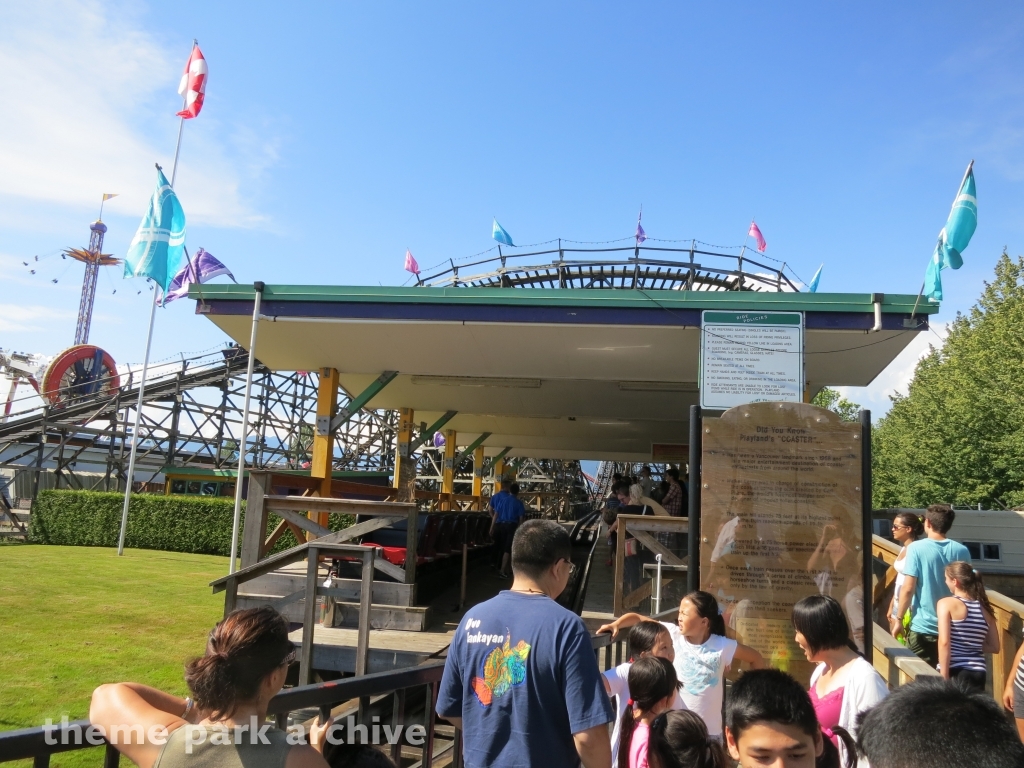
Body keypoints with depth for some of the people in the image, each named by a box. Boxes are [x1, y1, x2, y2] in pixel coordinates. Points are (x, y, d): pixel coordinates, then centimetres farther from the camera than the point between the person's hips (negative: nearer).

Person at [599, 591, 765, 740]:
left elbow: (756, 658, 4)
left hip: (709, 729, 0)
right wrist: (616, 624, -22)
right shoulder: (673, 634, -8)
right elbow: (638, 618, -6)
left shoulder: (722, 646, -10)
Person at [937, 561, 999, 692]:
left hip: (955, 672, -5)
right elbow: (994, 647, 14)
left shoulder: (946, 603, -7)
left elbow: (944, 642, -15)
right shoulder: (984, 608, 9)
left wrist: (944, 678, -13)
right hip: (978, 672, 5)